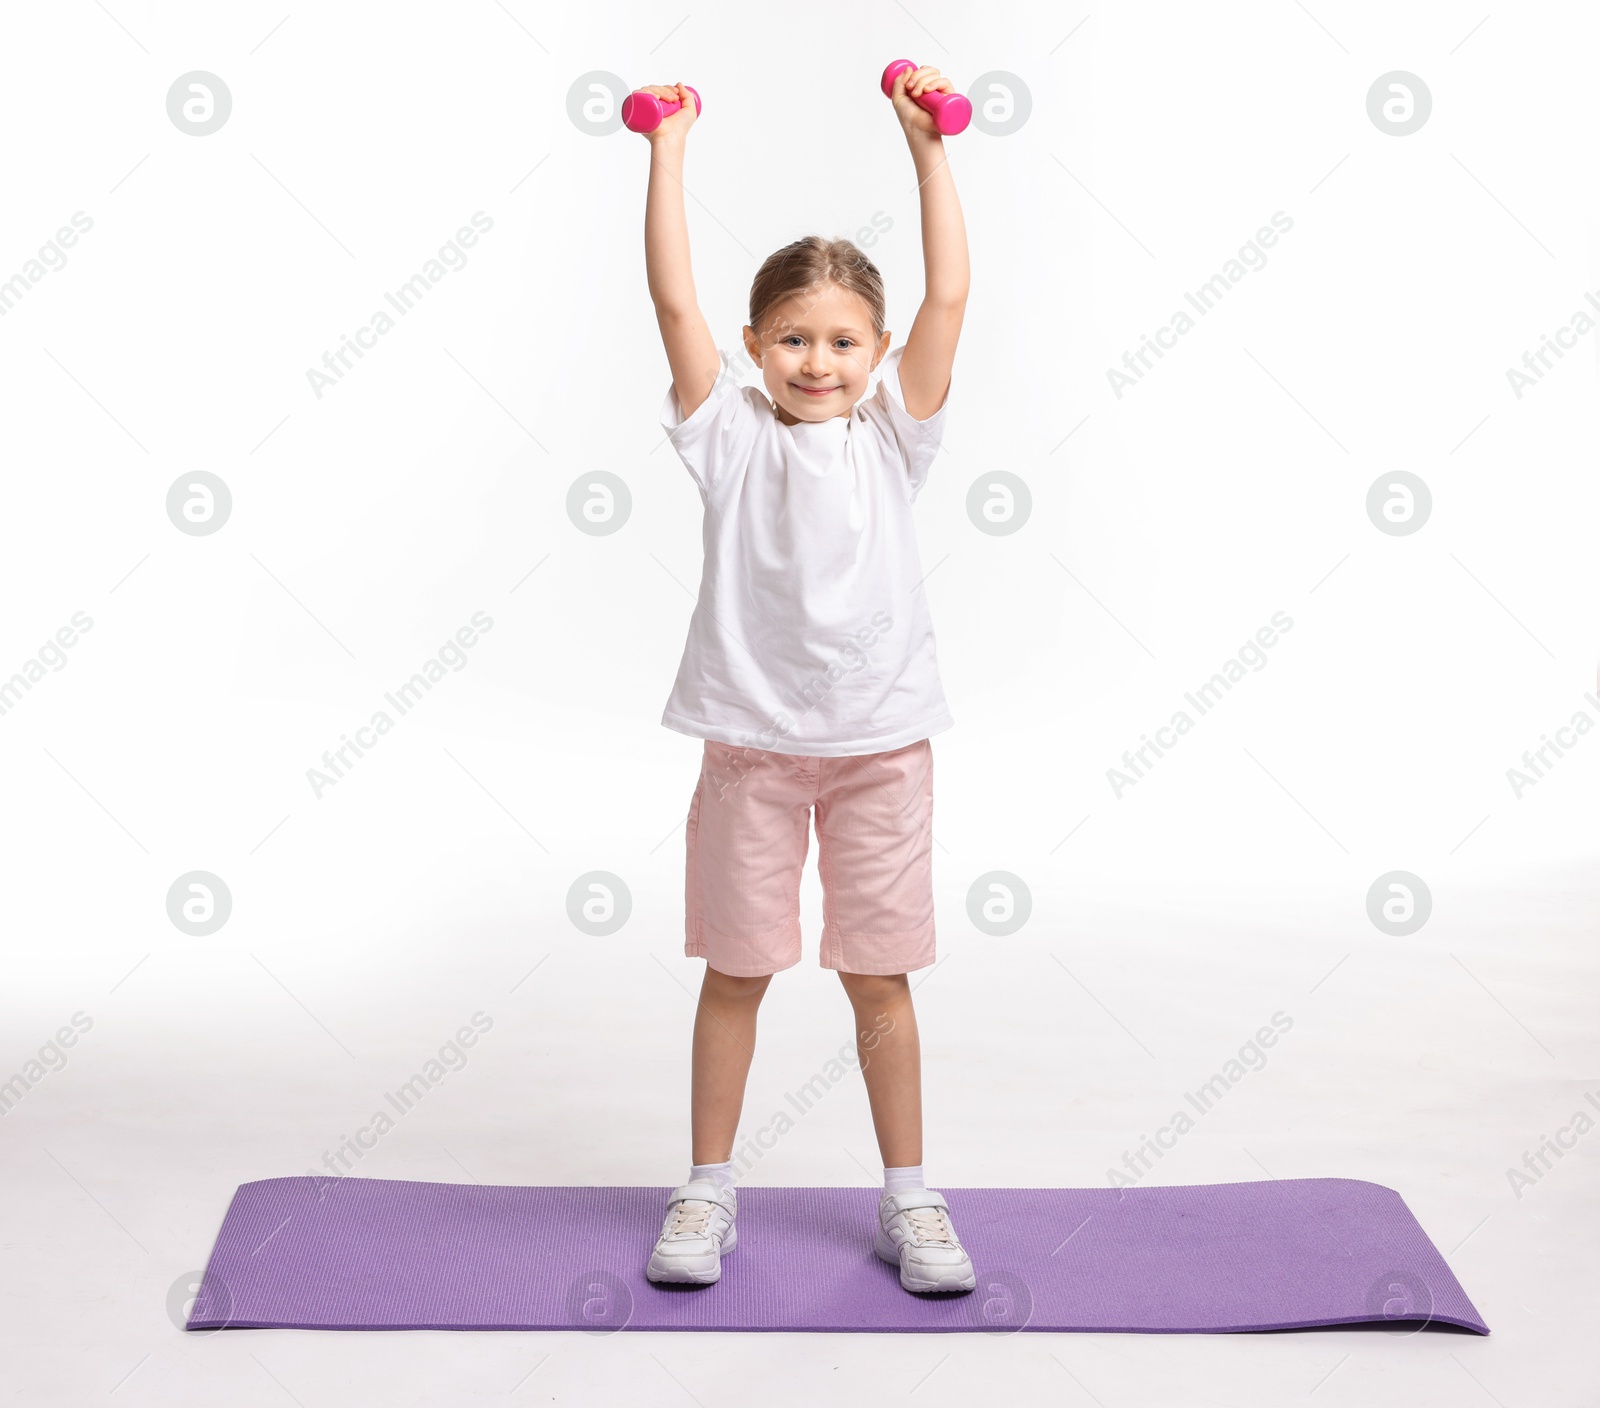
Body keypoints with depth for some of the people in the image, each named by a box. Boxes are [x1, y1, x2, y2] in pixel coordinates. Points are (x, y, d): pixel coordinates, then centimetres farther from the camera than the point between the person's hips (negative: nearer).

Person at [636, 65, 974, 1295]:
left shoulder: (894, 435, 3)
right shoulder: (732, 436, 1)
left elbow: (949, 294, -5)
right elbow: (675, 300, -7)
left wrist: (928, 147, -7)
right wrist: (670, 152, -5)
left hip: (881, 741, 1)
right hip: (752, 741, 0)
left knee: (879, 977, 9)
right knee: (735, 972, 10)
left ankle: (909, 1199, 23)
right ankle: (710, 1191, 26)